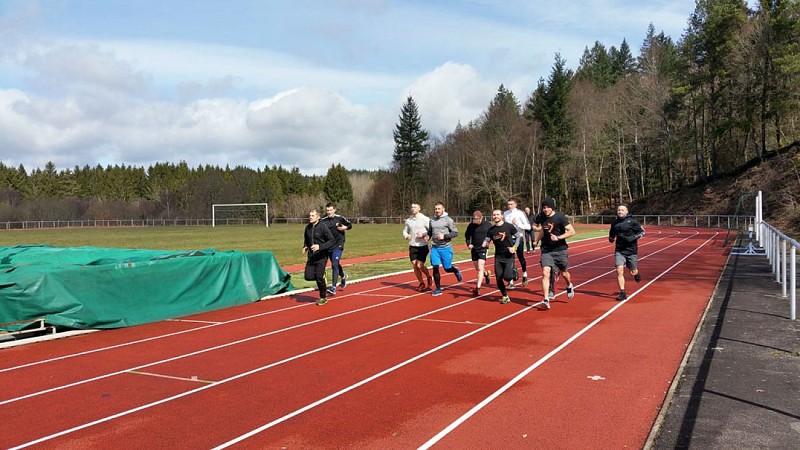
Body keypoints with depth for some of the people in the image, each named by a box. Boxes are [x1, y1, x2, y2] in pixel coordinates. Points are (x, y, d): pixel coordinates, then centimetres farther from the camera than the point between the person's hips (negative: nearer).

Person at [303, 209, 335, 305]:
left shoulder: (323, 227, -13)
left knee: (319, 277, -9)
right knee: (308, 276, -5)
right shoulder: (308, 227, 6)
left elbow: (332, 240, -15)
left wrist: (320, 246, -25)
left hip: (321, 257, -6)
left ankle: (323, 297, 11)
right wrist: (305, 246, 6)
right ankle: (321, 276, 27)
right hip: (311, 257, 6)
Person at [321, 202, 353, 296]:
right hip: (328, 246, 4)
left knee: (334, 265, -15)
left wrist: (345, 227, -11)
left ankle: (333, 287, -17)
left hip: (338, 246, -4)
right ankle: (343, 277, 50)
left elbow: (350, 225, 9)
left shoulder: (340, 218, -4)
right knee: (336, 264, 20)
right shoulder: (323, 221, 0)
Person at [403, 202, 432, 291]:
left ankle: (429, 277, 19)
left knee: (420, 265, -11)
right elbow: (405, 231, 16)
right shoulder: (408, 220, 5)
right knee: (414, 265, 3)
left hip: (423, 246, -4)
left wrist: (423, 234, -19)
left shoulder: (425, 219, -8)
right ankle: (421, 284, 20)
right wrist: (406, 236, -5)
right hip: (412, 246, 4)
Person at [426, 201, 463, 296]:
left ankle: (455, 270, 40)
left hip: (446, 248, -3)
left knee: (447, 268, 4)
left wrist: (444, 236, -19)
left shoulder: (448, 220, -7)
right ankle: (438, 289, 8)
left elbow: (455, 233, -7)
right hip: (434, 247, 3)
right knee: (435, 268, -4)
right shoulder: (432, 220, 7)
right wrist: (428, 236, -1)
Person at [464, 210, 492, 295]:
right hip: (474, 249, 4)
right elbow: (467, 235, 11)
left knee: (480, 268, -13)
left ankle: (478, 288, -12)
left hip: (483, 249, -4)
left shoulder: (488, 225, -9)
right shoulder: (471, 225, -4)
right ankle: (486, 273, 50)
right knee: (477, 268, 17)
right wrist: (468, 244, -5)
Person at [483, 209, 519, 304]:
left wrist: (514, 247, -12)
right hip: (498, 256, 4)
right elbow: (487, 240, 7)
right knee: (498, 278, 2)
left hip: (509, 256, -4)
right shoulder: (491, 229, 3)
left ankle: (513, 272, 22)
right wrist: (485, 244, -15)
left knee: (507, 277, -16)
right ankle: (505, 296, 22)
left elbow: (518, 237, 0)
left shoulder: (509, 226, -7)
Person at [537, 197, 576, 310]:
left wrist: (558, 237, -25)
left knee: (564, 273, 15)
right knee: (545, 273, -12)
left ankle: (569, 286, 49)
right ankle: (546, 300, -12)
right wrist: (537, 240, 17)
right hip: (546, 250, 3)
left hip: (560, 250, -3)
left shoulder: (560, 217, -13)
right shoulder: (543, 217, 3)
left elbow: (572, 231, -16)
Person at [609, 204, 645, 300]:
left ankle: (636, 273, 48)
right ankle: (622, 293, -6)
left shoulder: (632, 221, -7)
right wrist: (611, 238, -1)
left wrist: (632, 238, -17)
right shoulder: (614, 223, 5)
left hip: (631, 250, -2)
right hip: (619, 250, 2)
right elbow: (612, 233, 21)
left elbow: (642, 231, -3)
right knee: (619, 271, -13)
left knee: (633, 272, 10)